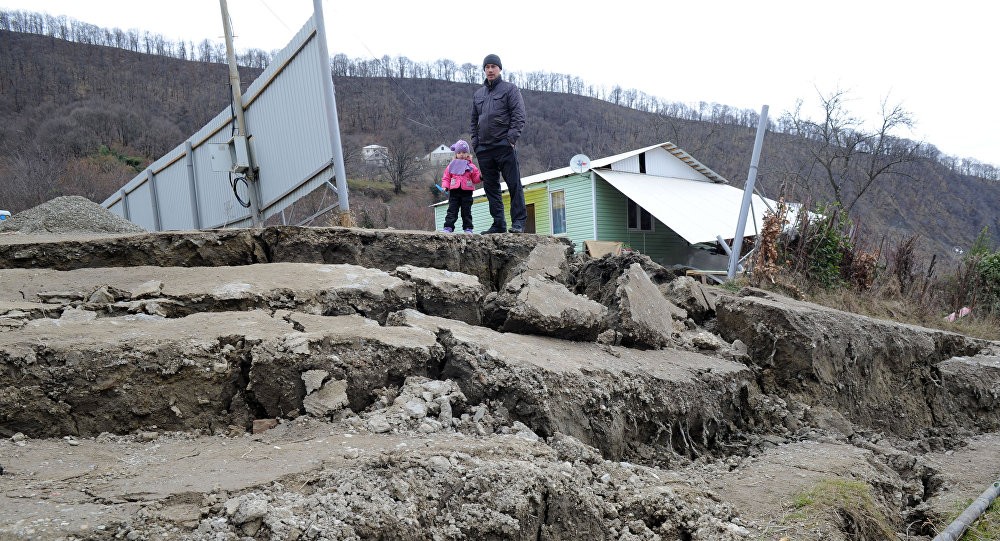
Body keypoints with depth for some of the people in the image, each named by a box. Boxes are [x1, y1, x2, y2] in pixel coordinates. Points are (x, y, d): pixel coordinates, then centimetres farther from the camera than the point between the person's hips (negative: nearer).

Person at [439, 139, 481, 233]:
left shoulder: (471, 166, 7)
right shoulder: (451, 166, 9)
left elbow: (475, 178, 6)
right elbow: (446, 177, 9)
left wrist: (480, 177, -14)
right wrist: (445, 186, -5)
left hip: (467, 191, 0)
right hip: (454, 191, 0)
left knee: (466, 211, 5)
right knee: (452, 210, -1)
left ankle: (468, 228, 9)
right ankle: (448, 227, -2)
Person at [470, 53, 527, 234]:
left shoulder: (509, 89, 5)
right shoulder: (478, 93, 20)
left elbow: (519, 115, -3)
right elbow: (474, 120, 24)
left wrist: (512, 137, -13)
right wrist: (475, 141, 12)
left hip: (504, 145, -6)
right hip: (484, 148, 6)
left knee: (514, 184, -8)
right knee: (490, 187, 5)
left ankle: (518, 222, -6)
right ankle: (498, 224, 10)